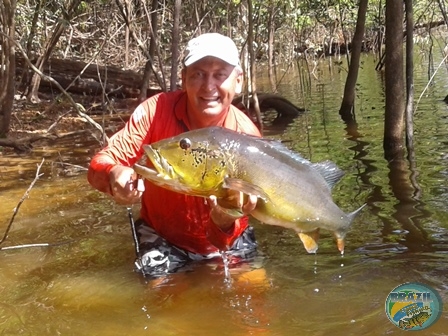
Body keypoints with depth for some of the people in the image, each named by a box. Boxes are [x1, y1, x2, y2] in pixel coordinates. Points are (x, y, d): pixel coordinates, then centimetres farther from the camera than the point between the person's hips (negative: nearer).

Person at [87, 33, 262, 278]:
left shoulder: (246, 136, -21)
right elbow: (101, 164, -22)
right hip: (161, 238, 0)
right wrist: (115, 175, -46)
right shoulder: (156, 110, -20)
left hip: (223, 242, 1)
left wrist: (225, 222, -44)